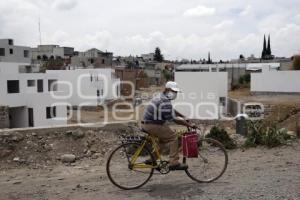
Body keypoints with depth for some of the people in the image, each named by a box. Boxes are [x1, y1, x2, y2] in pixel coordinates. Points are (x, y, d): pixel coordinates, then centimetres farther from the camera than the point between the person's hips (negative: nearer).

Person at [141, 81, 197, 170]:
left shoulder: (160, 97, 14)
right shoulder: (165, 103, -19)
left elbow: (172, 110, 26)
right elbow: (175, 119, -19)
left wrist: (183, 117, 24)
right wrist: (189, 125, -11)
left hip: (145, 123, 11)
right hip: (152, 125, -11)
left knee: (163, 137, 25)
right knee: (173, 137, -7)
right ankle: (174, 163, -6)